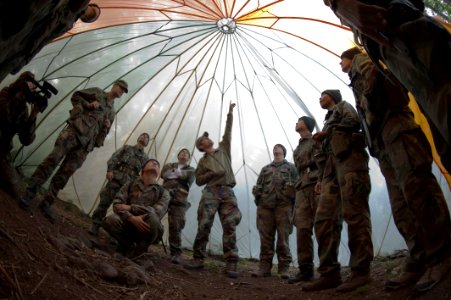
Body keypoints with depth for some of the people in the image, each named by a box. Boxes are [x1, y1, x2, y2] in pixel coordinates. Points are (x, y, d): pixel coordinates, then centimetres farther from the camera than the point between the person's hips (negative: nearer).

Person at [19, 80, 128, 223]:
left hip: (86, 143, 4)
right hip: (75, 129, -4)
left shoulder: (112, 112, 27)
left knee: (65, 174, -3)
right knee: (54, 158, -20)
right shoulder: (97, 92, 16)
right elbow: (75, 96, 13)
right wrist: (88, 104, -2)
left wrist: (106, 127, 6)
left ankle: (46, 203, 0)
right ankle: (29, 193, -17)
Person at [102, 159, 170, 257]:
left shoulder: (163, 192, 4)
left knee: (153, 217, -35)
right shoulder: (130, 185, 8)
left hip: (147, 228, -1)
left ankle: (136, 252, -9)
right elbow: (117, 204, -5)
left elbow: (158, 212, -14)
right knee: (109, 220, -29)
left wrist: (131, 208, -17)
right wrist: (131, 218, -25)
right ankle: (129, 245, 0)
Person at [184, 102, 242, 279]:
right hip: (210, 193, -1)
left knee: (230, 227, -8)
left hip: (227, 193, 1)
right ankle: (198, 259, -1)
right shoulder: (203, 161, 17)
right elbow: (198, 180, 11)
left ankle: (231, 264, -10)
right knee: (204, 225, -8)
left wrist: (230, 114, 14)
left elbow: (228, 132, 17)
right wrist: (212, 173, -5)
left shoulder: (223, 149, 21)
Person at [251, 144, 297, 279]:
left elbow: (296, 185, 6)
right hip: (265, 205, 3)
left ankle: (284, 268, 1)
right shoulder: (265, 169, 27)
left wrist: (292, 201, -7)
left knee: (283, 236, -4)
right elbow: (258, 186, 23)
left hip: (283, 204, -3)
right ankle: (264, 267, 3)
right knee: (265, 237, -1)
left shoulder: (290, 167, 17)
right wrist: (258, 199, 7)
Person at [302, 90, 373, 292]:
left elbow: (353, 121, -5)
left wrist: (327, 132, 3)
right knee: (324, 219, -8)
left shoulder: (343, 106, 20)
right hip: (332, 164, 7)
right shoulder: (328, 120, 36)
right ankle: (329, 273, -9)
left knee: (354, 214, -15)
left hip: (349, 158, -7)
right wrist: (321, 178, 17)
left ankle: (360, 271, -15)